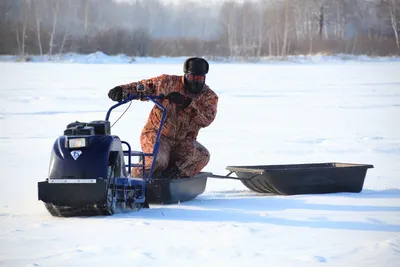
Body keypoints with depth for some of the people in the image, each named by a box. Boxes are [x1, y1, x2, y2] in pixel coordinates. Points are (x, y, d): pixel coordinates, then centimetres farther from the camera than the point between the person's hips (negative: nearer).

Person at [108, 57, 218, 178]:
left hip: (183, 142, 3)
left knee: (202, 156, -26)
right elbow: (144, 86, 1)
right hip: (157, 134, -2)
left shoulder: (209, 96, 1)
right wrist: (122, 89, -18)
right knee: (158, 160, -32)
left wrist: (187, 103, -29)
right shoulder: (169, 83, -1)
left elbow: (207, 119, -17)